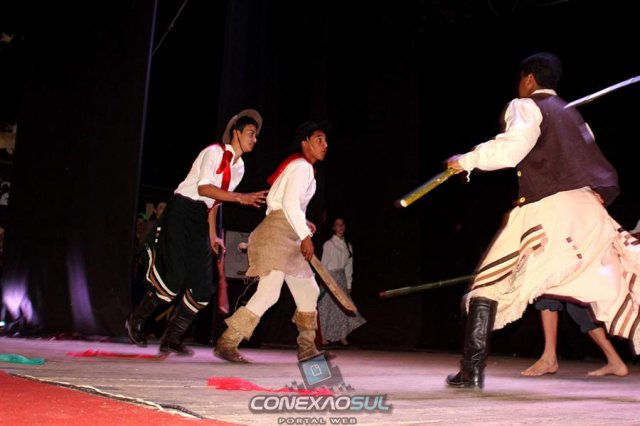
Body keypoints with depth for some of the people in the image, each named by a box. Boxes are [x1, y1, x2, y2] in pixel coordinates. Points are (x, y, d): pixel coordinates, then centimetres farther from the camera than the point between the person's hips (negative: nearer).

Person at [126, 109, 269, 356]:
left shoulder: (239, 167, 14)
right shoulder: (215, 152, -9)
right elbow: (203, 187, -21)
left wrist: (212, 235, 17)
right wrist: (241, 198, -27)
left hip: (199, 220, 8)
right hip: (181, 213, -8)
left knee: (204, 286, -2)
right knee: (174, 278, -13)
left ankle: (171, 340, 8)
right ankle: (136, 319, 12)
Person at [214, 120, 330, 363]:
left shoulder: (301, 168, 23)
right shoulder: (301, 166, -7)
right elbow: (290, 202, -20)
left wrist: (303, 224, 13)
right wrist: (305, 236, -19)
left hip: (288, 238, 11)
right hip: (276, 233, -11)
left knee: (308, 291, 12)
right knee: (269, 292, -18)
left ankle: (307, 348, 18)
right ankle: (227, 343, -14)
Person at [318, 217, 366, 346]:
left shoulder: (348, 246, 9)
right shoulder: (328, 244, -4)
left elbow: (349, 266, 10)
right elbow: (324, 264, -5)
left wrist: (349, 284, 6)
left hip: (342, 277, 4)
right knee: (327, 306, -3)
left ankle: (342, 336, 4)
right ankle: (324, 336, 5)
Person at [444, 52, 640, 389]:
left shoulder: (525, 107, 3)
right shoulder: (572, 112, 24)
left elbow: (513, 147, -16)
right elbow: (597, 165, 22)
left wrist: (467, 160, -7)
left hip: (544, 209, -6)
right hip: (586, 207, 7)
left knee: (489, 283, 0)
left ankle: (472, 369, -3)